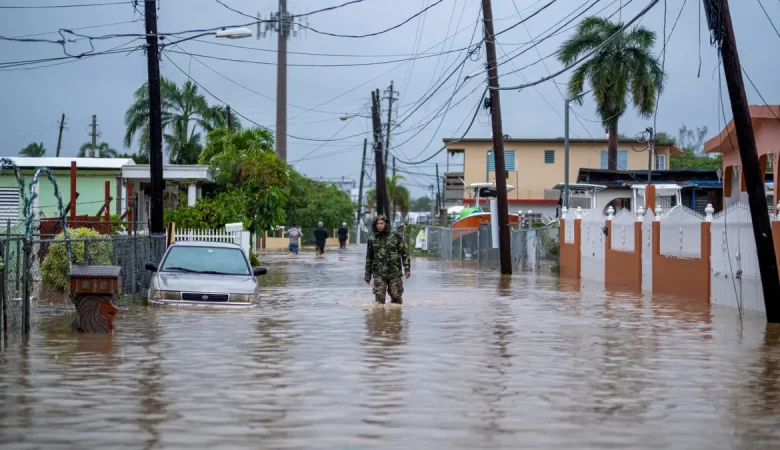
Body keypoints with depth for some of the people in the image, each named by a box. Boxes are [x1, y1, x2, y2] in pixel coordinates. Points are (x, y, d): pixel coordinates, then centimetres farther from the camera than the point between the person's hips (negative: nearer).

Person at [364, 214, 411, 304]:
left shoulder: (396, 237, 1)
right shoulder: (372, 240, 8)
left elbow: (404, 253, 4)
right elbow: (369, 259, 15)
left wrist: (407, 268, -4)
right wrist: (367, 275, 16)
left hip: (394, 273, -1)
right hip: (379, 274, 1)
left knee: (396, 297, 2)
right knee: (379, 297, -6)